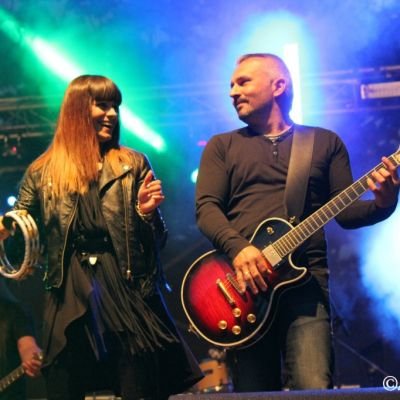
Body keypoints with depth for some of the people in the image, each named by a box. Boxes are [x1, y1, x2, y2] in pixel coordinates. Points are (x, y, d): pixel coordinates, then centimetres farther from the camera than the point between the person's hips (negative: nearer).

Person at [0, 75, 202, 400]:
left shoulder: (133, 165, 10)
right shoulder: (42, 172, 9)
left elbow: (158, 240, 10)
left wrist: (146, 212, -10)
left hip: (128, 288, 0)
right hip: (69, 295, 0)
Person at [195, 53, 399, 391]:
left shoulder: (326, 142, 17)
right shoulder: (222, 146, 16)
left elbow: (345, 211, 11)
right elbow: (206, 207, 3)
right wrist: (238, 247, -17)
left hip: (305, 279, -1)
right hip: (243, 283, 1)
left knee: (314, 389, -19)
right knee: (253, 393, 1)